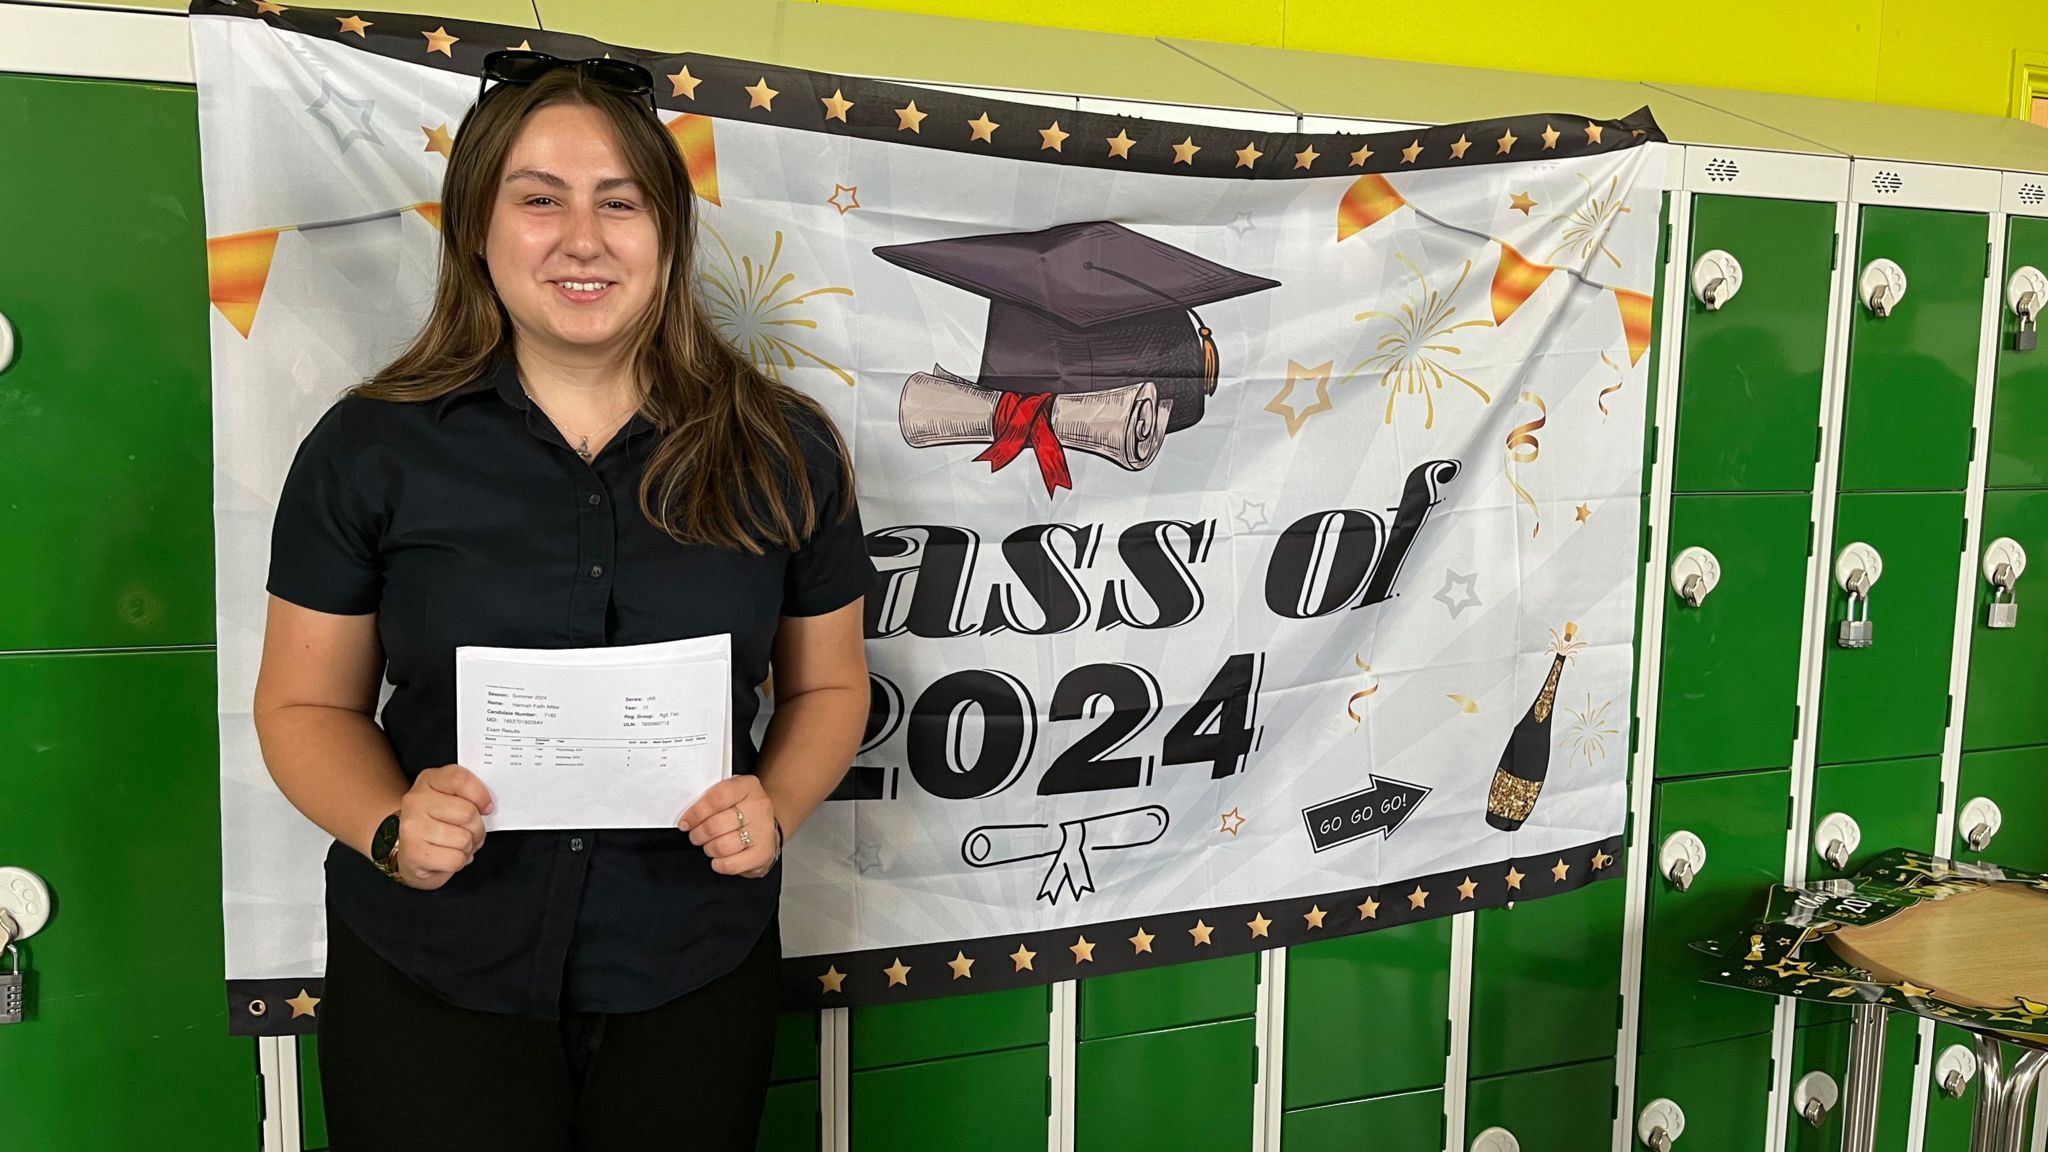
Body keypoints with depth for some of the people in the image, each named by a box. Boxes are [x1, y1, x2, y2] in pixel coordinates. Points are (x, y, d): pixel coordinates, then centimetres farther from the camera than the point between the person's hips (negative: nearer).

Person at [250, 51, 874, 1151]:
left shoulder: (782, 452, -2)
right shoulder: (369, 450, -5)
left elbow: (827, 686, 6)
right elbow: (307, 704, 2)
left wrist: (777, 808, -12)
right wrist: (389, 828, -16)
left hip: (694, 974, 2)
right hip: (429, 978, -1)